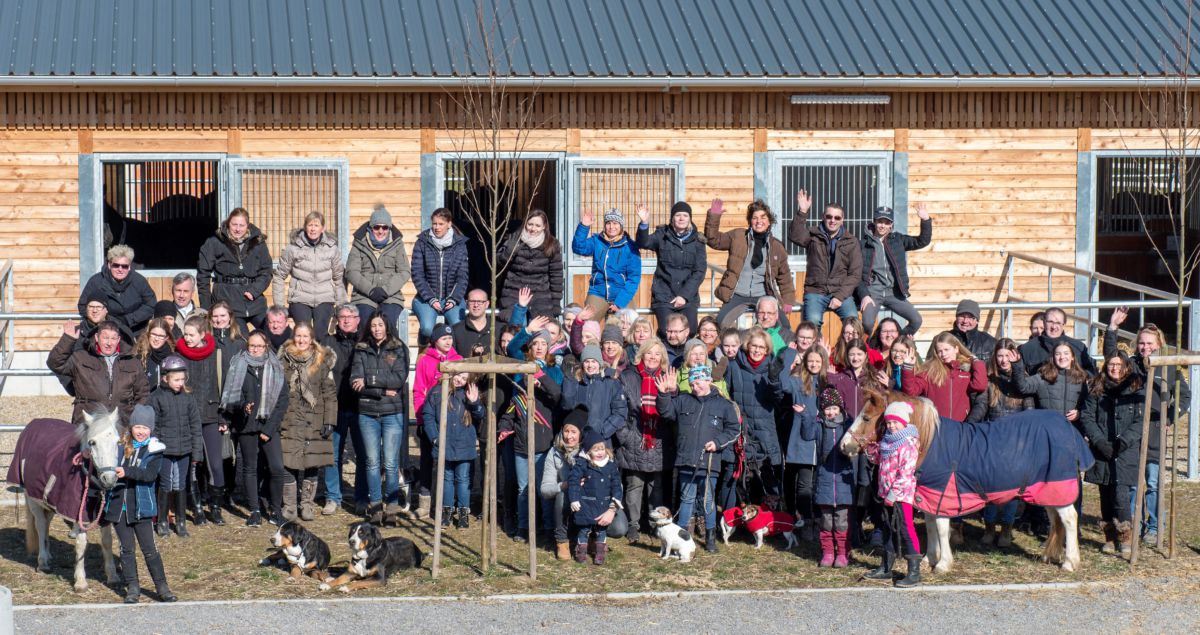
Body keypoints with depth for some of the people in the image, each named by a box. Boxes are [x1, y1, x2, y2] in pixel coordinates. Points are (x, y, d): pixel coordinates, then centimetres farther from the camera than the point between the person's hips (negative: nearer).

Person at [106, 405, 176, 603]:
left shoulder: (154, 449, -5)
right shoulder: (120, 445, 5)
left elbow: (150, 475, -19)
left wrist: (127, 472, -31)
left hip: (141, 507, -3)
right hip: (118, 504, 3)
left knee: (149, 549, -1)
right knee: (126, 548, 9)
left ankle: (162, 587, 8)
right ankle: (132, 587, 17)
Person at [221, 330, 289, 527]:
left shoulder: (276, 370, 5)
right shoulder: (238, 367, 4)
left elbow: (282, 401, 2)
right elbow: (228, 398, 2)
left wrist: (269, 429, -6)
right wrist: (242, 406, -19)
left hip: (269, 424, 0)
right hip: (246, 426, 0)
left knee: (277, 468, -10)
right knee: (249, 468, 5)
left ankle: (275, 511, 3)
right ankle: (254, 511, 14)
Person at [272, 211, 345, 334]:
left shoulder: (332, 248, 4)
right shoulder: (293, 248, -3)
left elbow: (339, 278, 12)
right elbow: (279, 276, 4)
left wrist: (341, 306, 11)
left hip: (324, 300, 1)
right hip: (300, 300, -1)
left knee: (320, 334, -17)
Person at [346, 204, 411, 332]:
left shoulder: (397, 244, 12)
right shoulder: (359, 244, 9)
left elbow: (405, 272, 4)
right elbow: (351, 272, 1)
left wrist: (386, 290, -11)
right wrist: (370, 290, -13)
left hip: (391, 297, 0)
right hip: (363, 297, 0)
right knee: (366, 324, -25)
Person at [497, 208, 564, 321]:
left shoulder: (552, 245, 3)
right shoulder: (514, 239, 4)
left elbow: (556, 274, 4)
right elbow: (499, 260, -4)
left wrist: (556, 302, 2)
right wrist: (513, 247, -20)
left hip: (541, 296, 0)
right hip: (513, 295, 0)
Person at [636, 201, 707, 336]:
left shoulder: (697, 240, 6)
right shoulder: (663, 235, 4)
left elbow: (700, 271, 1)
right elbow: (644, 243, -15)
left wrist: (685, 295, -10)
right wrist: (644, 223, -34)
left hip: (688, 296, 1)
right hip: (664, 295, -1)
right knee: (666, 333, -20)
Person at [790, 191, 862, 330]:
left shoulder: (851, 242, 8)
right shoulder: (813, 235, 7)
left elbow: (855, 274, 3)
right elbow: (796, 237, -15)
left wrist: (840, 297, -9)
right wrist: (802, 212, -24)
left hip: (841, 292, 1)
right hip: (815, 292, -1)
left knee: (853, 319, -27)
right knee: (813, 321, -30)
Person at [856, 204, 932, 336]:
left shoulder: (898, 240, 11)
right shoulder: (864, 243, 1)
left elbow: (923, 241, 6)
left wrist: (925, 220, -6)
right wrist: (864, 295, -12)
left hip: (893, 292, 4)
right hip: (872, 292, -4)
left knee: (916, 320, -8)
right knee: (867, 324, -28)